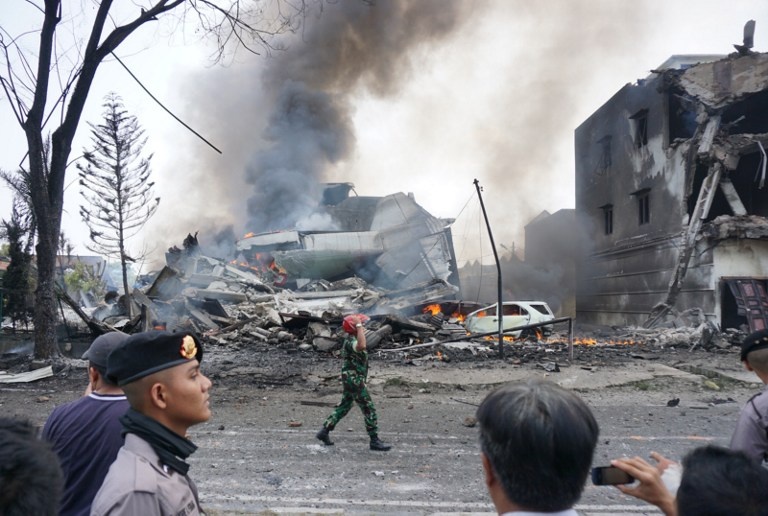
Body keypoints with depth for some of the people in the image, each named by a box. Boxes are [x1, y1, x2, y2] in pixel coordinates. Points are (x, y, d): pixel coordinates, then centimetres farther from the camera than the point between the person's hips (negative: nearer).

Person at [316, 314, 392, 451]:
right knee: (369, 409, -5)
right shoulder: (350, 341, -23)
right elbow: (361, 346, -45)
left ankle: (324, 431, 23)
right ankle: (374, 441, 1)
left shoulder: (351, 338, 10)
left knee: (344, 406, 18)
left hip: (352, 379, 11)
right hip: (354, 380, -11)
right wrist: (359, 326, -38)